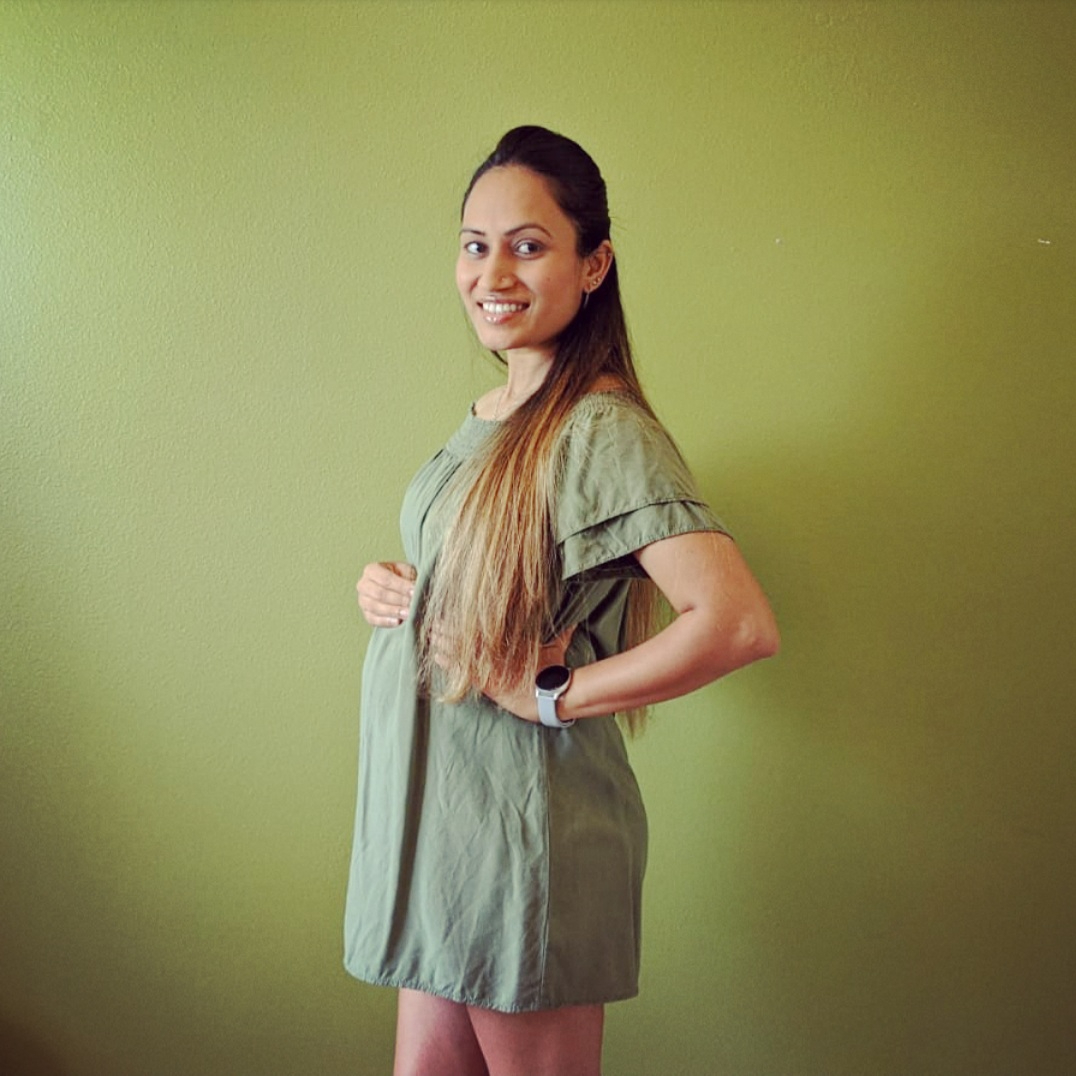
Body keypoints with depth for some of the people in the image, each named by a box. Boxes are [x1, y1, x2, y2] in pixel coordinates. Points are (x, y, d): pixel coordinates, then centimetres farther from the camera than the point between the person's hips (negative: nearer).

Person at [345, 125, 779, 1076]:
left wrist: (552, 696, -20)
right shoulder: (490, 418, 8)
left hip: (528, 829, -8)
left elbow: (741, 623, -30)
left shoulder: (601, 431, -18)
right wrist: (388, 589, 1)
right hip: (435, 814, 8)